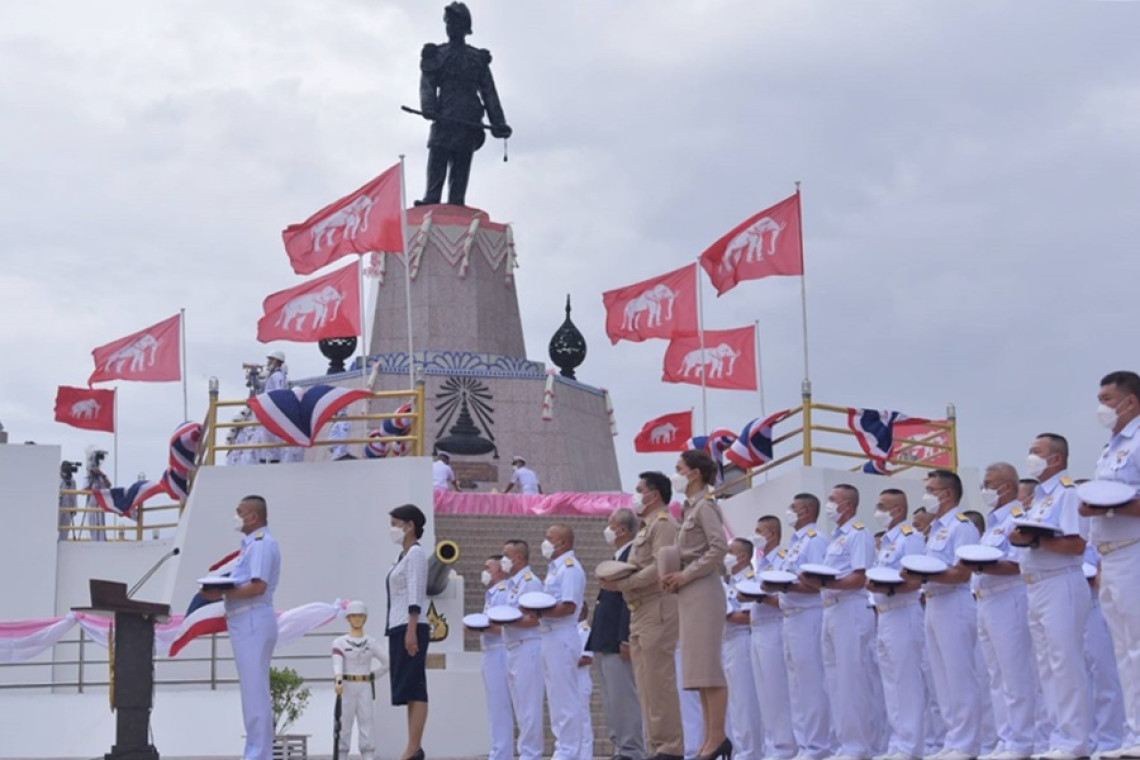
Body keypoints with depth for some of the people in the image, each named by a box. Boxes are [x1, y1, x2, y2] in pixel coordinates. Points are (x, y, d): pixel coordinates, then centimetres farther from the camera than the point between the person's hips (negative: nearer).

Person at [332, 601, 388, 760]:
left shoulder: (372, 643, 8)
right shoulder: (339, 642, 1)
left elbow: (387, 663, 13)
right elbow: (337, 664, -15)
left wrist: (371, 676, 4)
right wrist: (338, 681, -33)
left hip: (365, 688, 1)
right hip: (346, 687, -1)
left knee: (366, 724, -4)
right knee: (344, 725, -2)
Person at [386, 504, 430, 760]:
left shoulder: (416, 553, -7)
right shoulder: (404, 555, 20)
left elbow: (415, 595, -15)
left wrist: (411, 631, -21)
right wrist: (404, 631, 18)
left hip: (411, 628, -9)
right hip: (399, 628, 9)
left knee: (413, 690, -10)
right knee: (408, 691, 7)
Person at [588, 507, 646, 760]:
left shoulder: (633, 556, -12)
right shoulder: (619, 557, 19)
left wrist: (625, 639, -23)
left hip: (618, 642, -11)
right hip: (605, 643, 11)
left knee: (623, 699, -8)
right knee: (611, 703, 11)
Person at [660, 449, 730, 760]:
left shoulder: (705, 506, -8)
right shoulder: (690, 508, 18)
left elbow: (719, 548, -19)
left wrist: (686, 575, -17)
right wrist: (674, 575, 2)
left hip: (703, 591, -10)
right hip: (690, 594, 10)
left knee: (707, 665, -9)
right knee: (700, 667, 8)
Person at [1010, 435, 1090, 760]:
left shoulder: (1068, 492, -8)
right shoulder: (1039, 498, 20)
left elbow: (1076, 544, -18)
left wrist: (1034, 540, -20)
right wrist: (1020, 539, 1)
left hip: (1060, 585, -10)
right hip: (1036, 587, 10)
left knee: (1065, 665, -10)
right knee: (1047, 669, 8)